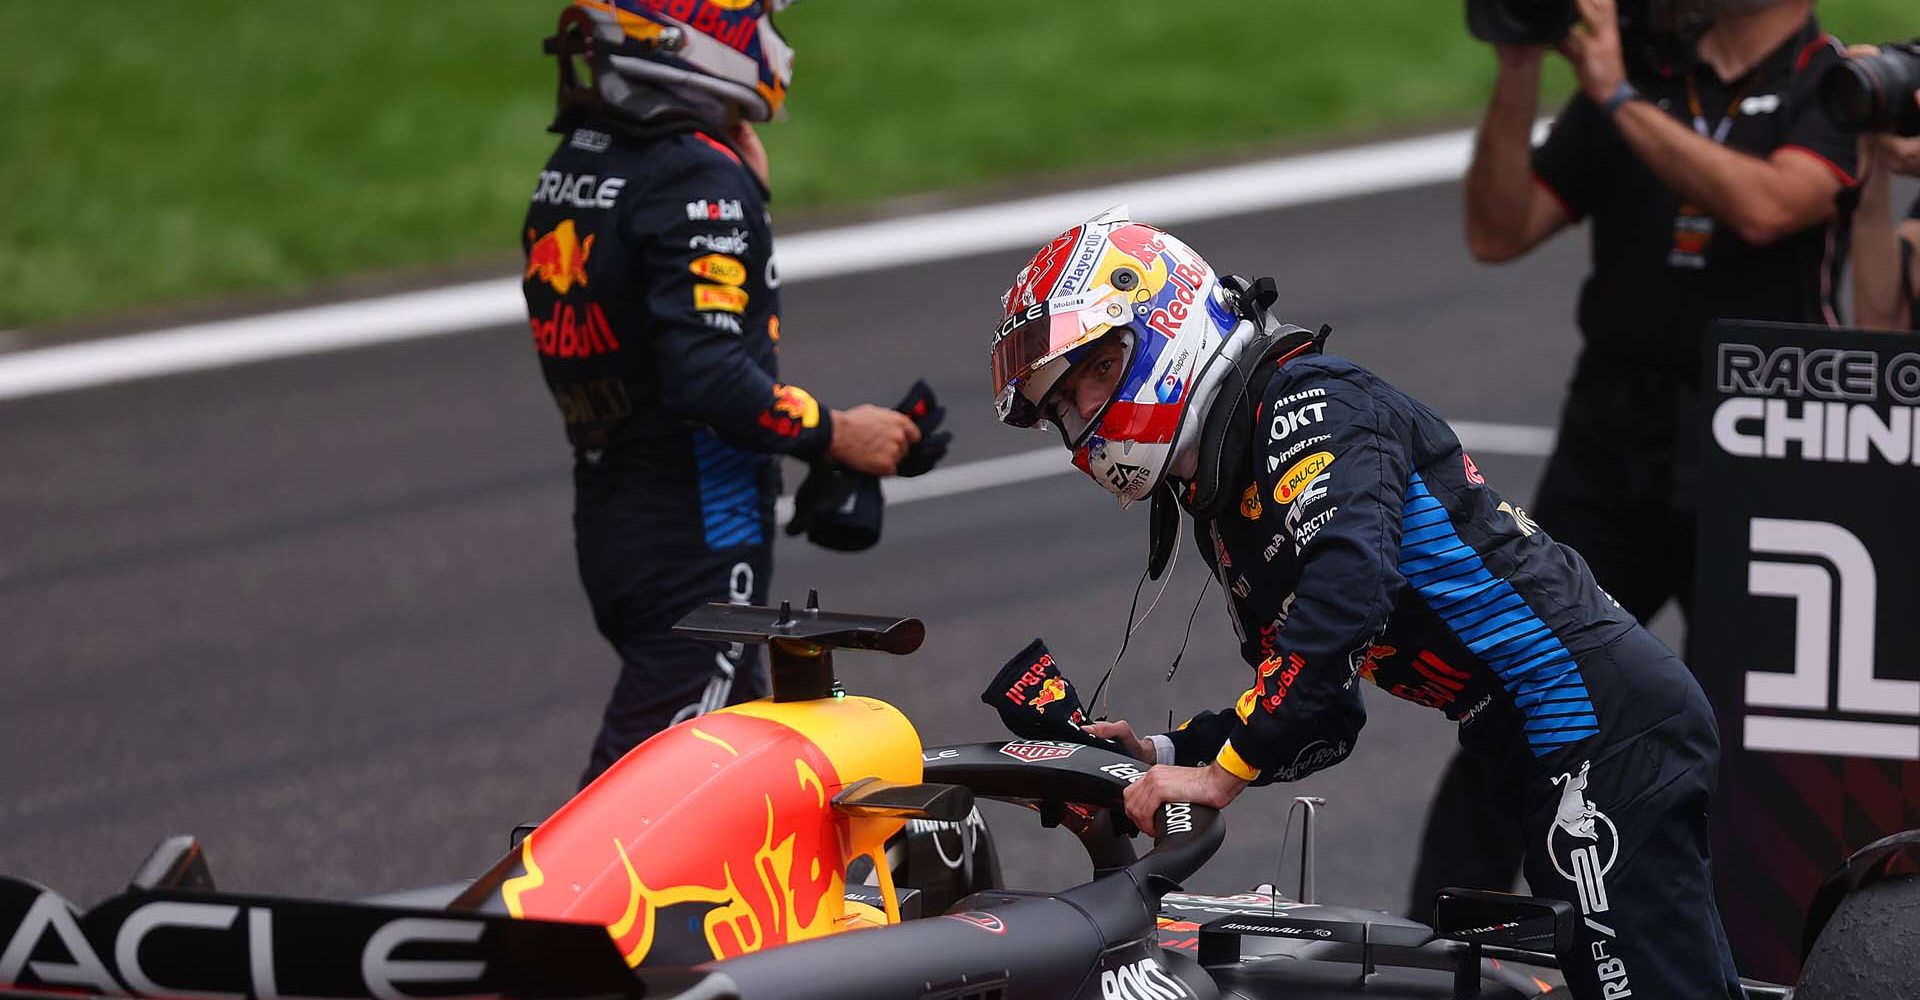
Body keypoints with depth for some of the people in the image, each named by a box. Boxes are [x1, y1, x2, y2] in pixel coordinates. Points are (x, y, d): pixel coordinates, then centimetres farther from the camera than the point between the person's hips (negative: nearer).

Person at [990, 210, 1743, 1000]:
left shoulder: (1309, 402, -9)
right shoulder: (1219, 511, 21)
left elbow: (1348, 589, -27)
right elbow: (1326, 722, 22)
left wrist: (1223, 770, -25)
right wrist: (1169, 756, 8)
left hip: (1603, 727, -10)